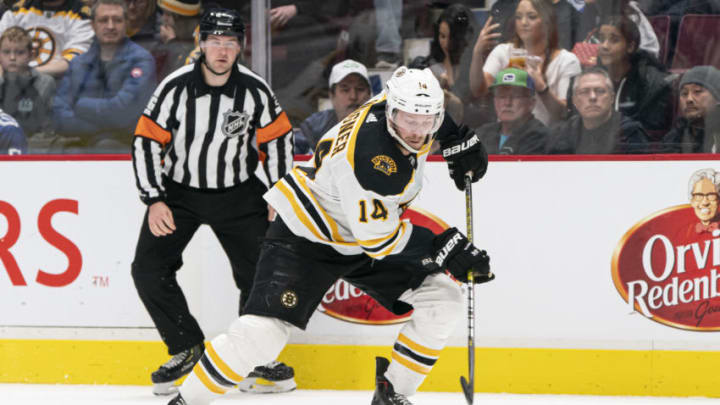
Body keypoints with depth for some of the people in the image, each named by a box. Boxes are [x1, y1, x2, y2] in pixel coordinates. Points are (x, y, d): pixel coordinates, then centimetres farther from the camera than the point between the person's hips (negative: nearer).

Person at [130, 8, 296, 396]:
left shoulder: (255, 90, -13)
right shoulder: (175, 88, -18)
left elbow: (278, 141, 0)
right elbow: (146, 142, -12)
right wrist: (154, 200, -18)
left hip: (237, 193, 1)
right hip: (178, 189, -1)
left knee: (260, 272, -6)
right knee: (149, 269, -12)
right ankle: (186, 349, 5)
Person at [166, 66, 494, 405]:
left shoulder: (399, 102, -13)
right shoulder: (370, 159, -37)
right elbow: (378, 239, -31)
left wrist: (458, 139, 5)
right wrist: (445, 249, -28)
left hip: (371, 229, 8)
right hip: (308, 236, -8)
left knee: (443, 300, -3)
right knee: (263, 329, -22)